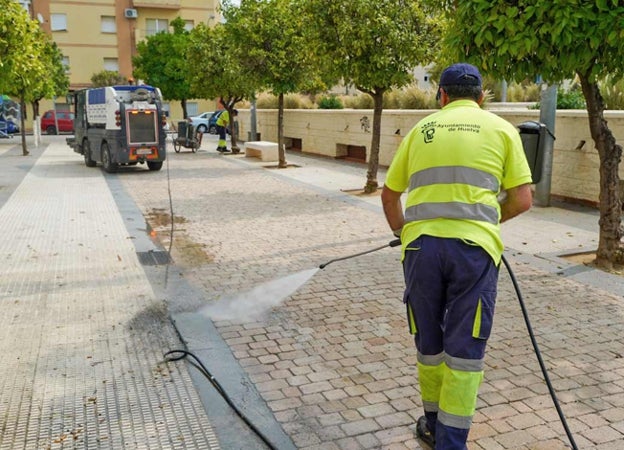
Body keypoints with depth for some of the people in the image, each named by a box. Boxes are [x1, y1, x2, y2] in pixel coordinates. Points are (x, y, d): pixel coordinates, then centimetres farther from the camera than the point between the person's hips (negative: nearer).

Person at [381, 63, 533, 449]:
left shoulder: (421, 129, 16)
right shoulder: (502, 129, 11)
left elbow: (389, 195, 21)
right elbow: (522, 200, 5)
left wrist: (401, 231, 38)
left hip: (421, 244, 2)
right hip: (474, 247, -2)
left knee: (428, 342, 18)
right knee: (465, 351, 7)